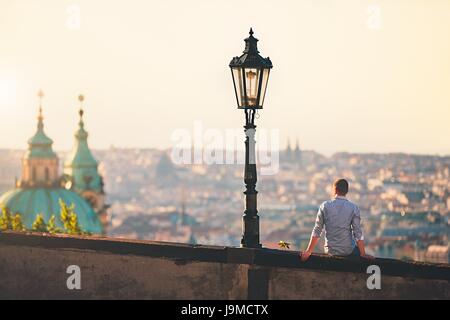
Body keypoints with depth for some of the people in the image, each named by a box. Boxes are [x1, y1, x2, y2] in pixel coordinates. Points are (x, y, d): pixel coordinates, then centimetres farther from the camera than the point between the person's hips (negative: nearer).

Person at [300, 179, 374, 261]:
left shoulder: (324, 206, -7)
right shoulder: (354, 208, -11)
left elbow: (316, 231, -4)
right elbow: (358, 233, -12)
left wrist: (309, 251, 4)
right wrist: (363, 254, -4)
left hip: (331, 251, 2)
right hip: (348, 251, -2)